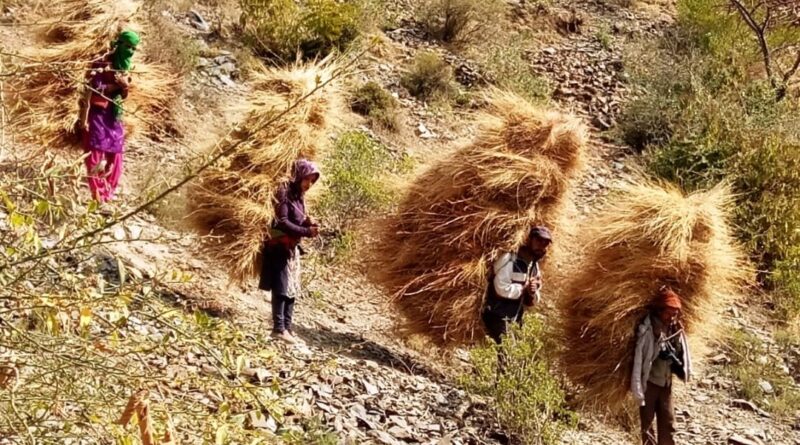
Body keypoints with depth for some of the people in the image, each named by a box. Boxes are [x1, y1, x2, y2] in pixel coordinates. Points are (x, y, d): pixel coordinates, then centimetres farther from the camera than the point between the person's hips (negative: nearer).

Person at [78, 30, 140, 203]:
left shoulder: (124, 67, 10)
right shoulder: (102, 64, -13)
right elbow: (90, 90, -16)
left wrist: (125, 85, -8)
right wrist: (84, 117, -21)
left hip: (113, 116, 7)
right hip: (98, 114, -7)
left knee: (114, 157, 6)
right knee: (96, 156, -6)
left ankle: (108, 195, 15)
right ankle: (98, 198, -4)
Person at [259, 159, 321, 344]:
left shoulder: (299, 196, 12)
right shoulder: (284, 193, -13)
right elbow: (281, 222, -20)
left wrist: (309, 225, -6)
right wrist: (306, 231, -21)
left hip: (293, 248, 9)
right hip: (280, 247, -9)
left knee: (292, 289, 9)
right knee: (281, 288, -10)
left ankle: (287, 327, 14)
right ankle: (279, 328, -9)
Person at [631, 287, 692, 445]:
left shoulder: (676, 329, -2)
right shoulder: (647, 330, -22)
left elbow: (683, 353, 14)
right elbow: (638, 360, -21)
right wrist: (638, 390, -21)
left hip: (666, 384, 6)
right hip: (649, 383, -6)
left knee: (668, 425, 10)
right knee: (647, 425, 3)